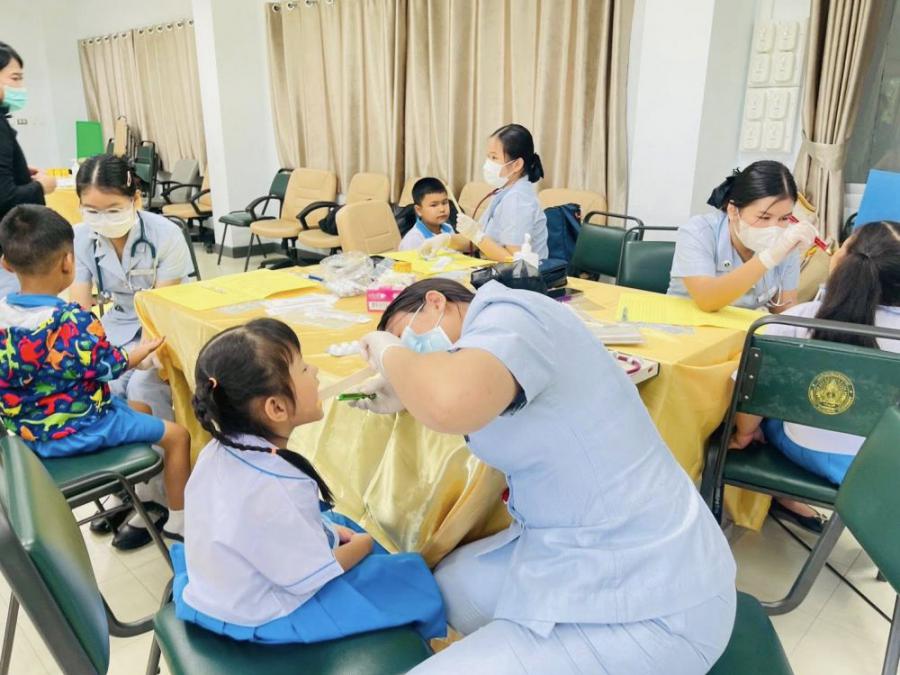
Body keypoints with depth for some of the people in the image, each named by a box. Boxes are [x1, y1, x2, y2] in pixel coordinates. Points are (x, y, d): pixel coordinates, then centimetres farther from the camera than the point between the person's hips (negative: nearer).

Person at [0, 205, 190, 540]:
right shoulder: (72, 321, -30)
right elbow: (111, 367, -16)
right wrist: (145, 349, 4)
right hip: (75, 430, -8)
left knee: (140, 409, 30)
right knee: (177, 436, 4)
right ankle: (179, 521, 18)